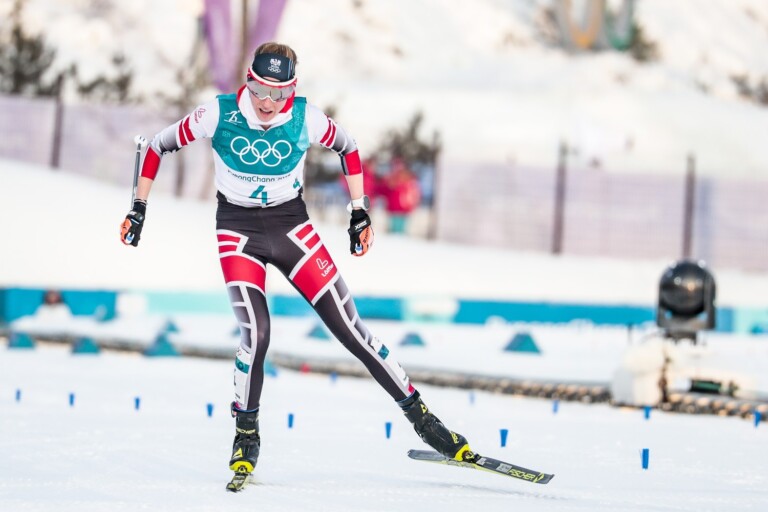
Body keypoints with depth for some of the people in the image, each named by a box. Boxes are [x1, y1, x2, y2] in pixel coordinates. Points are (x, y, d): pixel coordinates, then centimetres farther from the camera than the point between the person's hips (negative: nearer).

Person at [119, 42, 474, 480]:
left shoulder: (307, 118, -14)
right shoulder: (219, 115, -16)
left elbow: (348, 148, 7)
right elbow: (159, 146, -2)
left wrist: (360, 214, 5)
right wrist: (139, 210, 0)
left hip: (291, 226, 1)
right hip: (238, 231, -1)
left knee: (347, 325, -5)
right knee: (256, 332, -20)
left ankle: (418, 414, 3)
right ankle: (246, 435, 2)